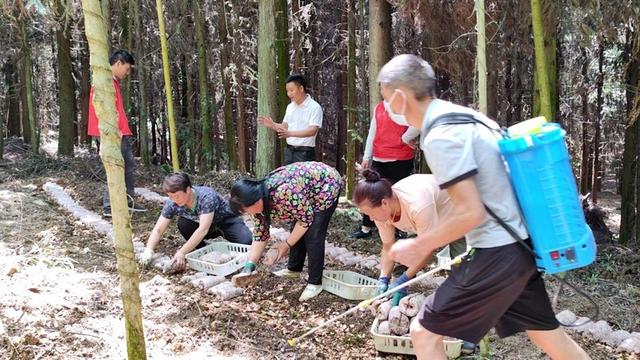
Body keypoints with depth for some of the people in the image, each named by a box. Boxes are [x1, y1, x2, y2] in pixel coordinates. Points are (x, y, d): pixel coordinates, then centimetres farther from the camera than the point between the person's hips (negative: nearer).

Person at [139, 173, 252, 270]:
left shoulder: (207, 196, -37)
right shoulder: (172, 203, -22)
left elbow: (203, 229, -42)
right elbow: (158, 229, -17)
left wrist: (181, 253, -46)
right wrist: (148, 251, -34)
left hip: (227, 221, -4)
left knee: (245, 241, -29)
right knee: (183, 224, -26)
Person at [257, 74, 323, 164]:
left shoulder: (315, 107, -10)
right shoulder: (290, 106, 13)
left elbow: (313, 131, -21)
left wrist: (290, 133, -32)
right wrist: (272, 125, -2)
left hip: (304, 153, -7)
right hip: (289, 150, 7)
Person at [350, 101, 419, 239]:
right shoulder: (378, 108, 14)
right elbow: (372, 133, 17)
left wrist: (406, 138, -17)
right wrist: (366, 157, 14)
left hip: (401, 160, -6)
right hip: (379, 160, 7)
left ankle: (400, 230, 13)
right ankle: (365, 229, 16)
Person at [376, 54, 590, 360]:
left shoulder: (440, 137, -19)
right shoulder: (460, 115, 11)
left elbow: (471, 213, -23)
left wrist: (418, 247, -11)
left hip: (497, 256, -10)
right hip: (519, 246, 10)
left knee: (424, 332, 2)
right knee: (548, 335, 21)